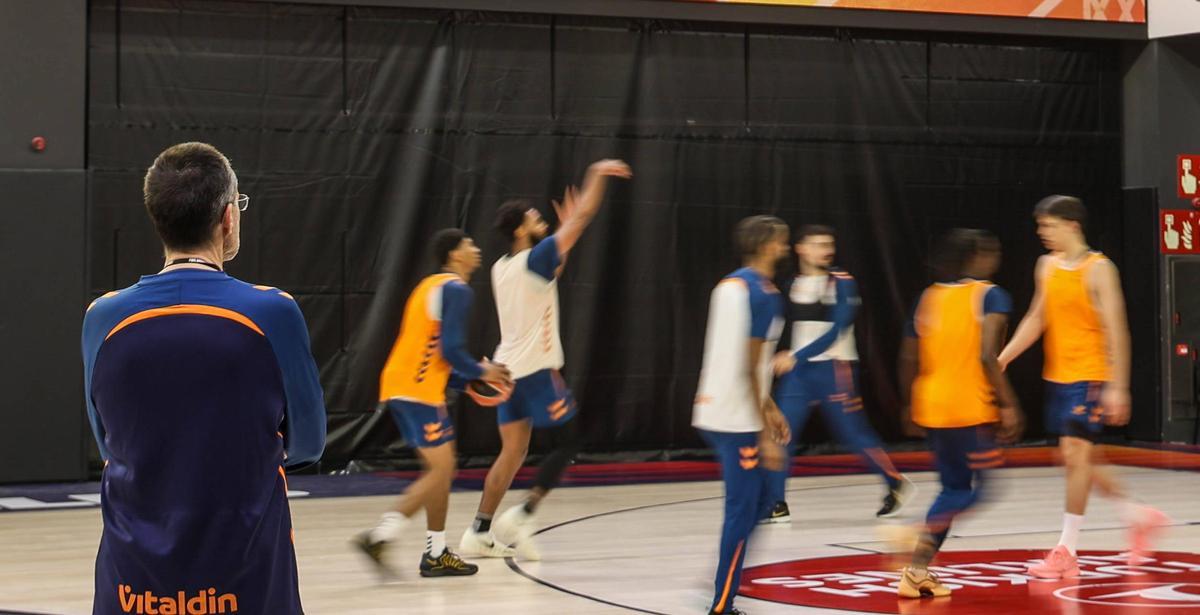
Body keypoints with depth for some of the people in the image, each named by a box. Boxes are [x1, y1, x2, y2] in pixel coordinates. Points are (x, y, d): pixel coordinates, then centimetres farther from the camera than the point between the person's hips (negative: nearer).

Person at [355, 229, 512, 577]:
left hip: (398, 385, 10)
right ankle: (380, 538, -12)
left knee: (441, 469, 14)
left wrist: (469, 376, 22)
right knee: (442, 470, -6)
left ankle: (436, 554, 15)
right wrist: (481, 372, -1)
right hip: (419, 390, -10)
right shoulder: (456, 289, -9)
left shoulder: (432, 285, 21)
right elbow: (451, 350, -17)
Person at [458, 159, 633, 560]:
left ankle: (480, 532, 6)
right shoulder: (533, 259, -12)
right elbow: (584, 215, -11)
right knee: (566, 444, 2)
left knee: (512, 453, 10)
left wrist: (565, 230, 26)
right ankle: (522, 516, -7)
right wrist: (598, 175, 1)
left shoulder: (502, 268, 11)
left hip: (507, 369, 8)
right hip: (536, 370, -8)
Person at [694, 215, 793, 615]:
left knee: (758, 498, 19)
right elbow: (752, 368, -18)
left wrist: (769, 409, 25)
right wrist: (766, 435, -15)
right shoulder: (763, 294, -14)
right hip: (738, 420, -9)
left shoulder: (729, 285, 14)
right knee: (742, 511, -3)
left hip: (712, 413, 9)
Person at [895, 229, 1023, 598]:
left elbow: (909, 359, 13)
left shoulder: (929, 297, 11)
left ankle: (919, 572, 11)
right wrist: (1009, 405, -16)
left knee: (955, 488, 18)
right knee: (973, 490, 2)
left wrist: (909, 406, 25)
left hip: (930, 406, 7)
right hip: (971, 408, -7)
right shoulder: (990, 296, -7)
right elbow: (987, 356, -19)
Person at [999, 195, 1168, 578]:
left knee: (1075, 454, -12)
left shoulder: (1098, 269, -12)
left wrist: (1117, 387, -18)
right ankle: (1139, 517, 30)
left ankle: (1067, 551, -8)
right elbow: (1036, 319, 15)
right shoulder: (1047, 266, 9)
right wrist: (1003, 358, 4)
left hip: (1090, 377, -8)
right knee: (1081, 460, 12)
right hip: (1057, 376, 8)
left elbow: (1115, 331, -14)